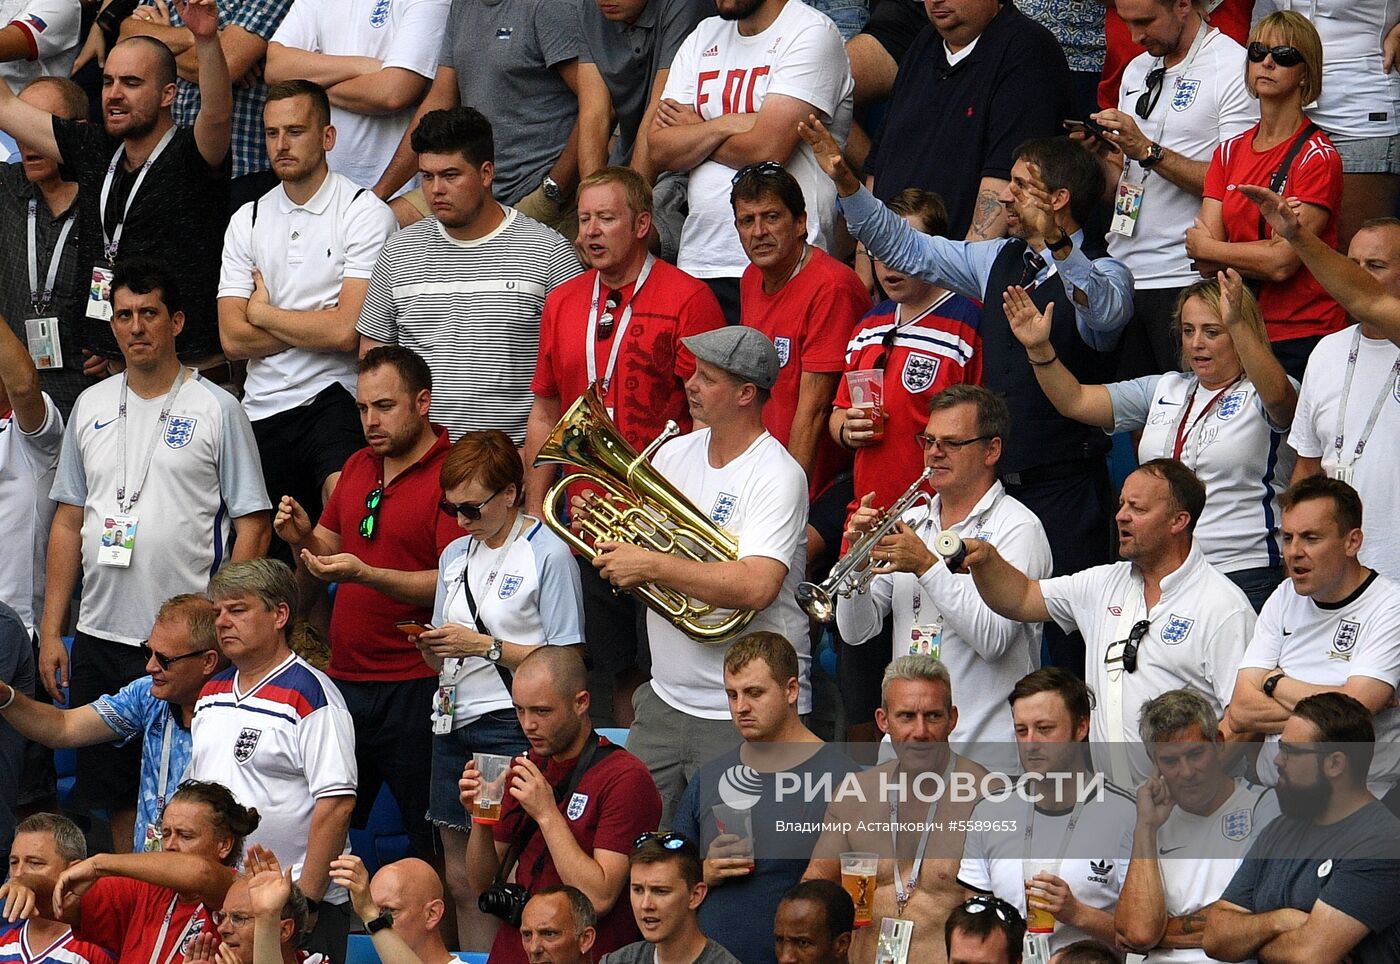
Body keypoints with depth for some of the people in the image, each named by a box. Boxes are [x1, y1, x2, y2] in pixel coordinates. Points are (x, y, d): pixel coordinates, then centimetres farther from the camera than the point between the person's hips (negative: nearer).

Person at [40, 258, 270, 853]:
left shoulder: (216, 410, -2)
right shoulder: (91, 408, 12)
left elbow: (252, 527, -3)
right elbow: (68, 522, 15)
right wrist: (50, 631, 9)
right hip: (101, 636, 5)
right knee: (117, 799, 8)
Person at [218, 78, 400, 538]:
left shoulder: (365, 213, -2)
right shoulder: (247, 221, 15)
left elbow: (346, 331, -12)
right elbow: (233, 339, 5)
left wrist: (261, 312, 2)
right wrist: (317, 328, -3)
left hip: (334, 397, -5)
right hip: (262, 410, 5)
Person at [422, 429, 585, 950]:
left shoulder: (548, 554, -7)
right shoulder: (456, 555, 15)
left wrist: (484, 646, -15)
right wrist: (432, 647, -3)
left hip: (511, 726, -7)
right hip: (454, 724, 7)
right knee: (462, 878, 7)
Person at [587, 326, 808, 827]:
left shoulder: (776, 476, -14)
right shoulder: (674, 455, 9)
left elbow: (756, 588, -28)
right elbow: (633, 547, 18)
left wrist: (652, 565, -26)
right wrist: (601, 531, -5)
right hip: (666, 701, 7)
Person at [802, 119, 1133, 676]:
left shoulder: (1101, 275, -8)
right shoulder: (998, 262, 14)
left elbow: (1106, 312, -32)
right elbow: (907, 248, 19)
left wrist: (1055, 245, -48)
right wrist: (846, 184, 9)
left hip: (1065, 488, -7)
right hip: (994, 481, 7)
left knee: (1069, 636, -8)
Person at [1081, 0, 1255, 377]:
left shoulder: (1233, 69, -8)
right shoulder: (1137, 71, 18)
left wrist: (1147, 151, -17)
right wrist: (1099, 152, 1)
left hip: (1185, 278, -7)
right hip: (1123, 274, 7)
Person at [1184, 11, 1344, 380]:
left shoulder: (1318, 157, -7)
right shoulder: (1230, 152, 11)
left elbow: (1282, 263, -16)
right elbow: (1206, 264, 2)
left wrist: (1206, 246, -1)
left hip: (1302, 339, -5)